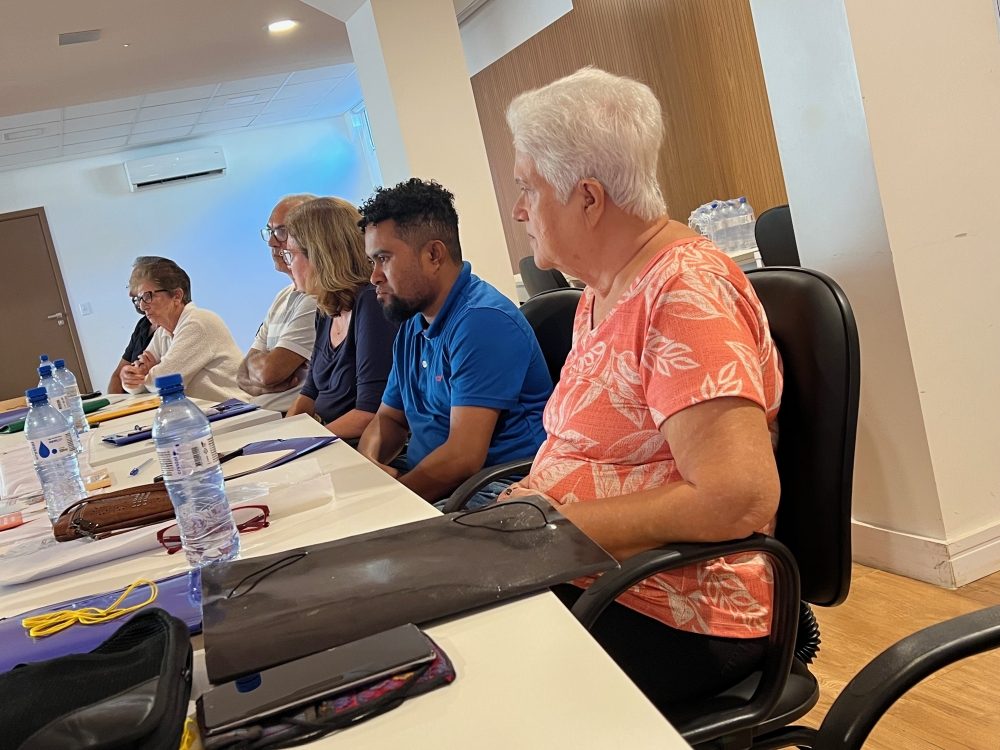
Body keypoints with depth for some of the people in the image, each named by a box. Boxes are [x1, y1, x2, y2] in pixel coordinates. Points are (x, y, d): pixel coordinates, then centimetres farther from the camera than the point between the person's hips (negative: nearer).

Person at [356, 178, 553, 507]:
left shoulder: (483, 321, -18)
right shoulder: (411, 329, 14)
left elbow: (463, 458, -23)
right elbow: (389, 418, 22)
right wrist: (365, 467, 0)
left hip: (497, 494, -8)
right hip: (428, 487, 8)